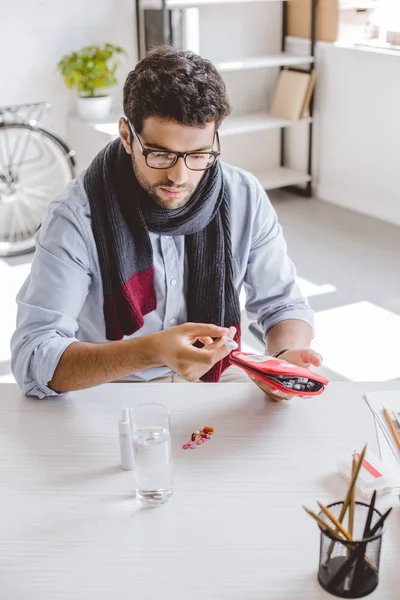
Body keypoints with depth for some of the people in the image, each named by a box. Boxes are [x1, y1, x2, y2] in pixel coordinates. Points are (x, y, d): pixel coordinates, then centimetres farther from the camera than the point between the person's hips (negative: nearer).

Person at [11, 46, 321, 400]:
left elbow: (283, 304, 3)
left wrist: (285, 357, -21)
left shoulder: (245, 198, -7)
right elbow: (32, 358, -24)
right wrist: (152, 351, -39)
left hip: (217, 380, 3)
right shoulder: (77, 217, -18)